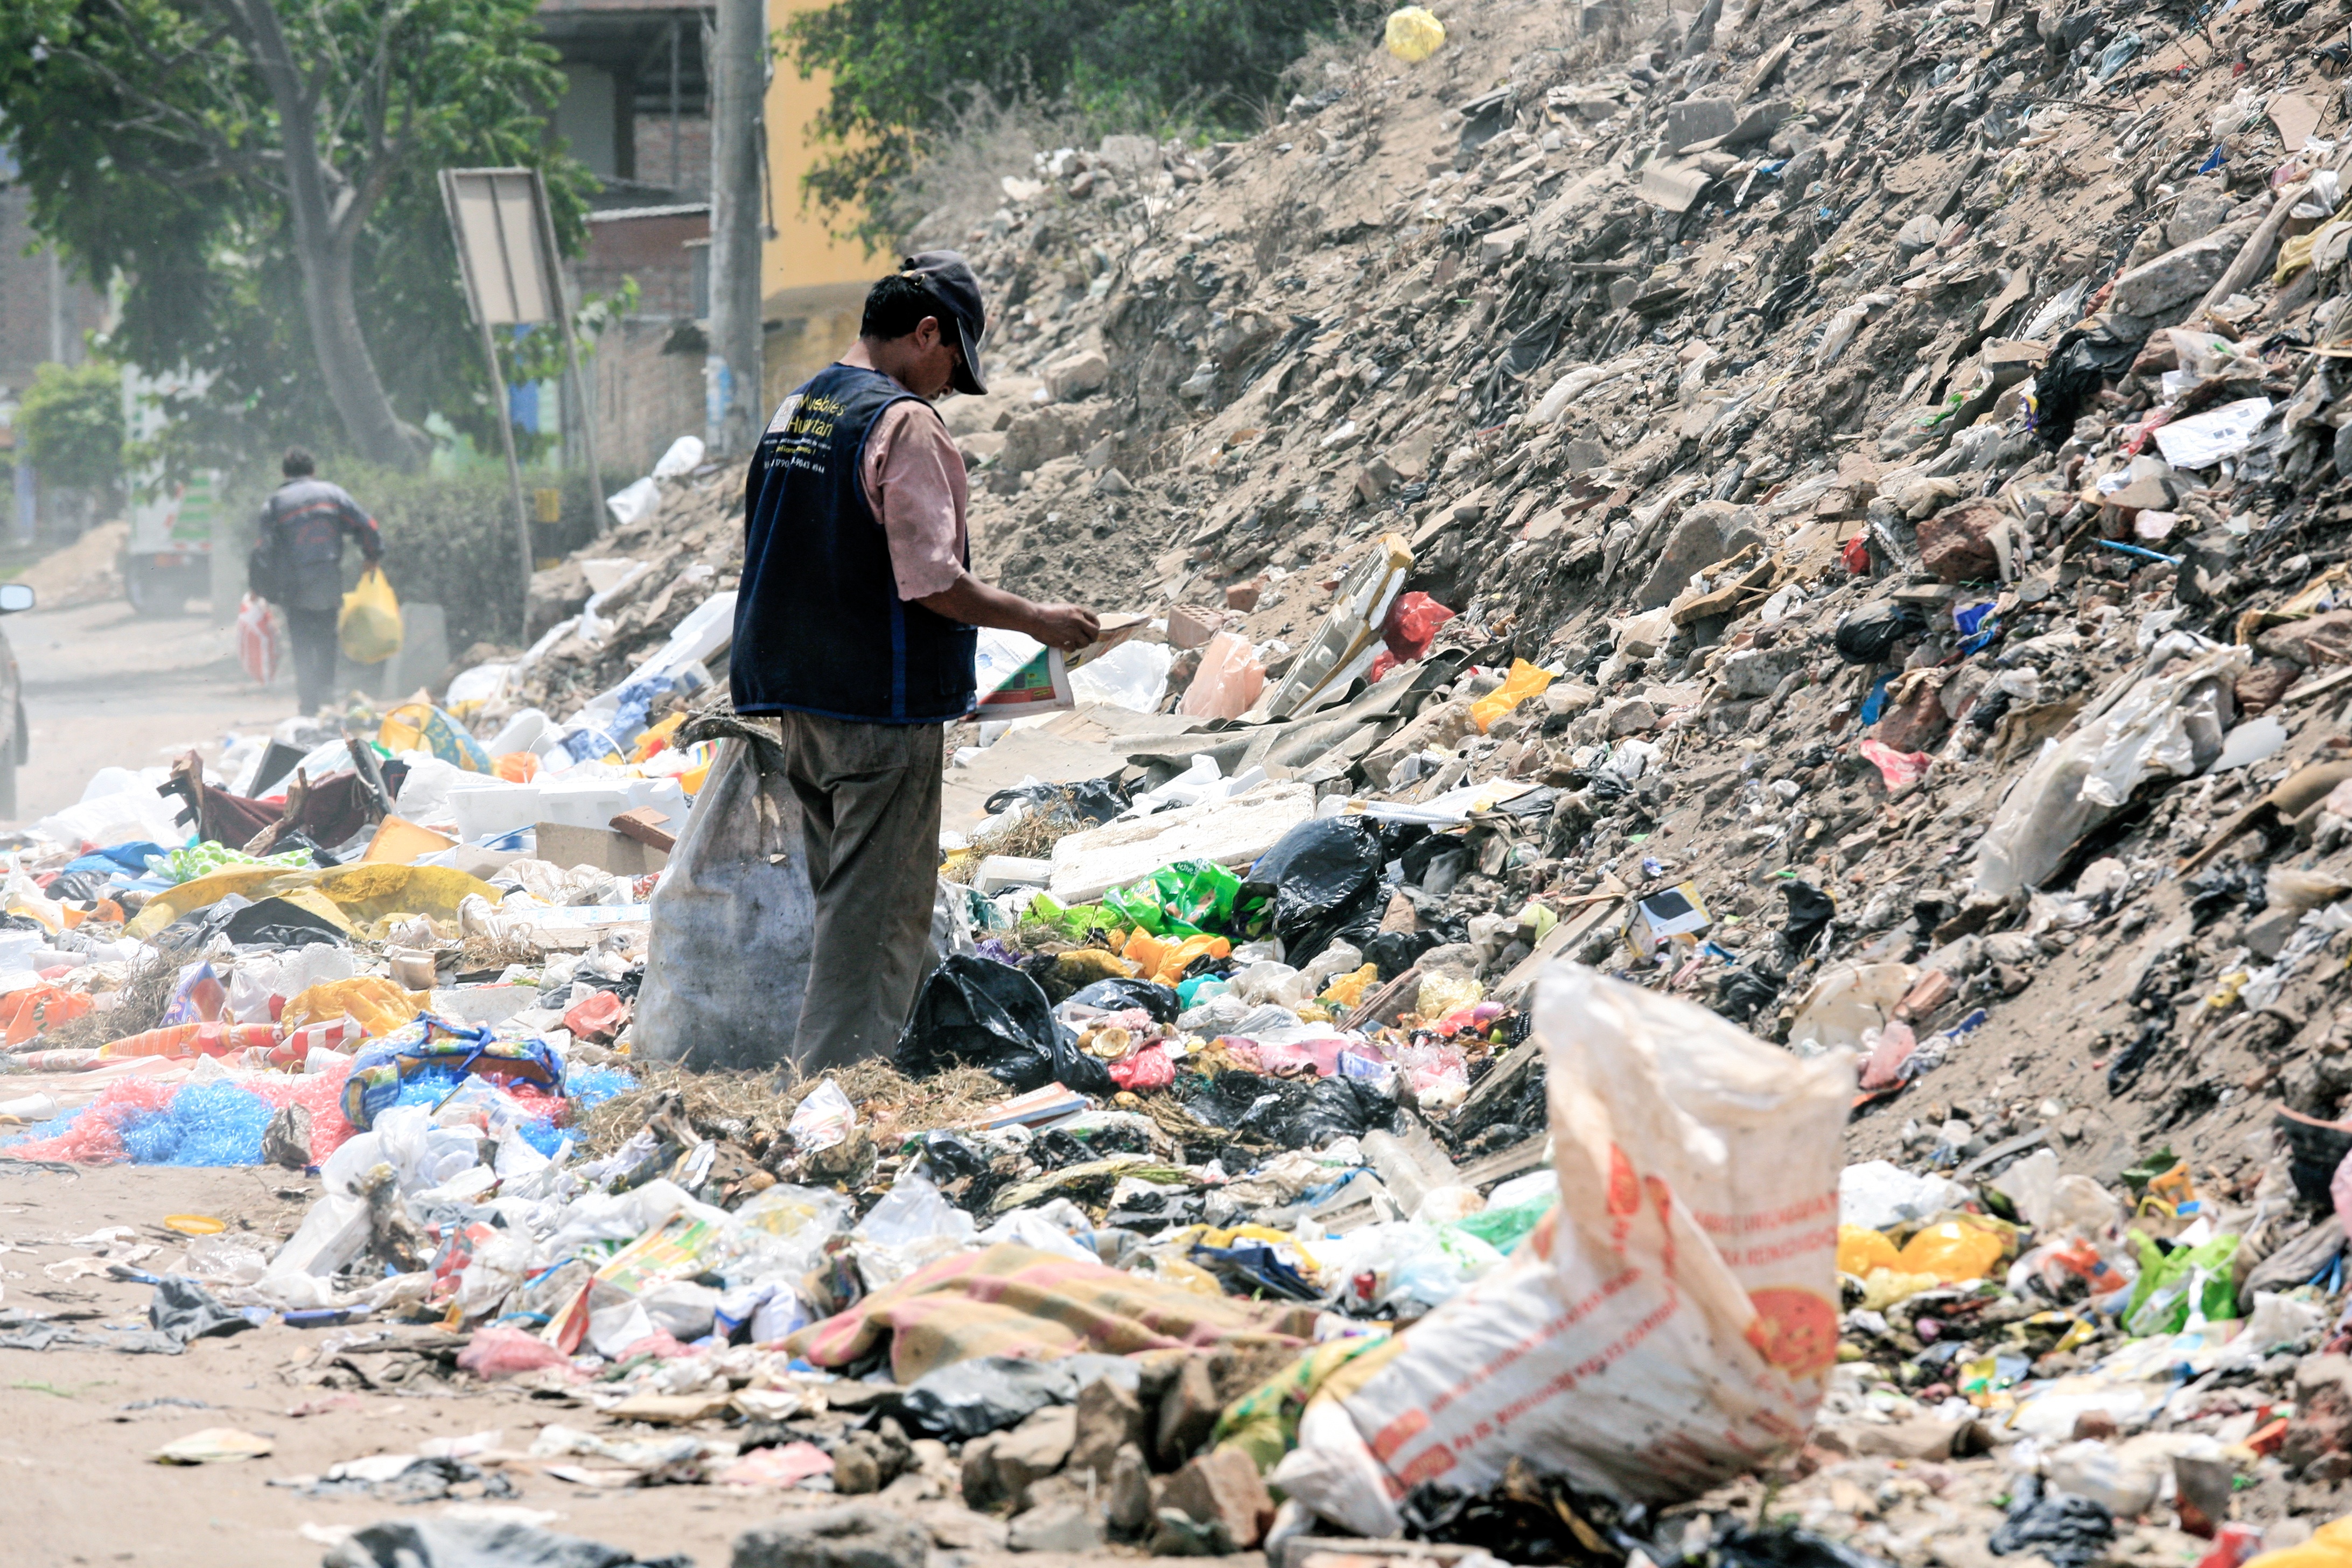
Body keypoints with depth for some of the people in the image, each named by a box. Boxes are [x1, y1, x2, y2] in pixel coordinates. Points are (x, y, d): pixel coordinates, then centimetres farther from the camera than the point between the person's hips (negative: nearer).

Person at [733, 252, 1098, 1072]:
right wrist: (1038, 619, -7)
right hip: (882, 703, -8)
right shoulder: (904, 425, -16)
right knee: (876, 911, -2)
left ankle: (822, 1075, 22)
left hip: (801, 700, 8)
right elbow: (932, 581, -20)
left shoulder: (792, 412, 11)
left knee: (844, 899, 17)